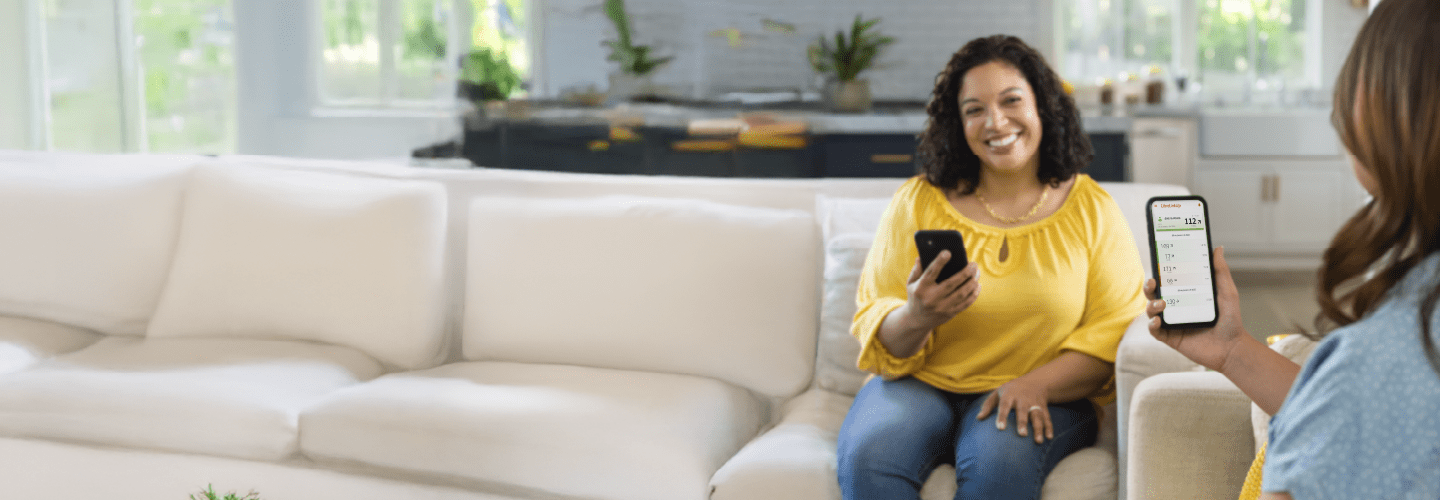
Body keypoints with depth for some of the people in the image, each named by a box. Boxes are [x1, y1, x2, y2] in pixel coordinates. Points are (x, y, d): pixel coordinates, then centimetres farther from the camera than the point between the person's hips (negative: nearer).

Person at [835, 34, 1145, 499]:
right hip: (921, 384, 1)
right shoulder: (917, 202, 6)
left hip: (1043, 396, 0)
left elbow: (1115, 331, -2)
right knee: (869, 455, -32)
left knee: (1000, 459, -35)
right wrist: (915, 318, -23)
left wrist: (1037, 384, -20)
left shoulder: (1092, 209, 6)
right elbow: (875, 335, 1)